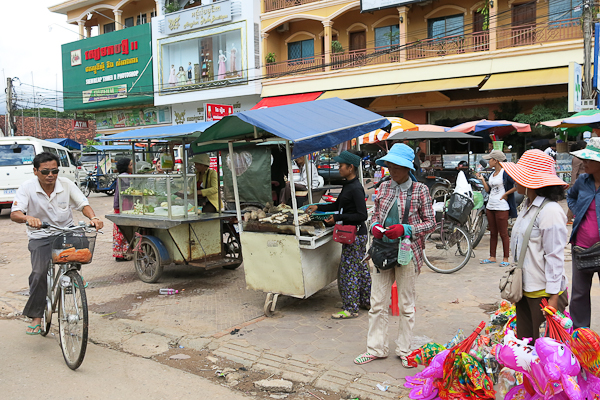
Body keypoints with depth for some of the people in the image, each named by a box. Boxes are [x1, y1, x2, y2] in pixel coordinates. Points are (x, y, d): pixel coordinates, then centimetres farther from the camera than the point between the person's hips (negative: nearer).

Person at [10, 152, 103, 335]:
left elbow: (83, 204, -4)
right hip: (40, 237, -2)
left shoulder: (66, 184, -6)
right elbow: (14, 213, -19)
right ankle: (36, 316, 3)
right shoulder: (27, 187, -10)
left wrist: (93, 217, -26)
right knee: (39, 273, -13)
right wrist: (28, 218, -42)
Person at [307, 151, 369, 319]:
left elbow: (362, 215, -22)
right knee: (361, 268, 18)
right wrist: (319, 207, 15)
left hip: (355, 234, -10)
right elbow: (338, 205, 23)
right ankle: (367, 301, 31)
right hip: (356, 234, 10)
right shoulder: (348, 185, 11)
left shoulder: (356, 189, -19)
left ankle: (351, 309, 6)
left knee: (348, 270, -3)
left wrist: (338, 218, -22)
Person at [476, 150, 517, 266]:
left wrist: (506, 194, -14)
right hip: (490, 206, 8)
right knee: (493, 233, 13)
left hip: (501, 207, -8)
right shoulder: (492, 174, 14)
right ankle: (492, 257, 21)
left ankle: (506, 259, 9)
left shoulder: (505, 172, -11)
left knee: (503, 234, 0)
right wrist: (482, 179, 9)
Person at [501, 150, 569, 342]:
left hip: (543, 292, -9)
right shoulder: (528, 206, 11)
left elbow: (554, 257, -19)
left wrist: (553, 297, -18)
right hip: (525, 288, 9)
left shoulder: (550, 211, -18)